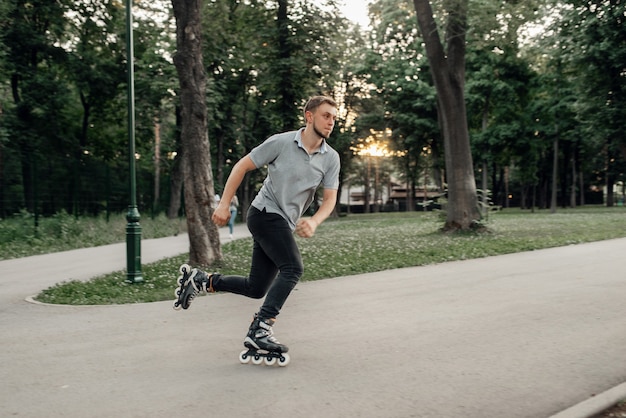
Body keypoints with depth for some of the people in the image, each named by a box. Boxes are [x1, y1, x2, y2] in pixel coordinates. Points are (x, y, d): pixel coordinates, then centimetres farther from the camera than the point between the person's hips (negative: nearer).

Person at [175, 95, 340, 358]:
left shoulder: (331, 158, 3)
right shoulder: (281, 142, -9)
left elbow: (330, 198, 1)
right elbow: (242, 166, -2)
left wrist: (314, 221, -20)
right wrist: (224, 204, -7)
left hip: (285, 225, 6)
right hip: (265, 213, -6)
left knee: (256, 289, 7)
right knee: (293, 268, -24)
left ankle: (200, 280, 23)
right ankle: (260, 329, -21)